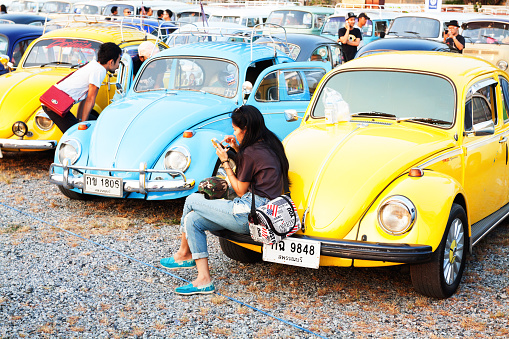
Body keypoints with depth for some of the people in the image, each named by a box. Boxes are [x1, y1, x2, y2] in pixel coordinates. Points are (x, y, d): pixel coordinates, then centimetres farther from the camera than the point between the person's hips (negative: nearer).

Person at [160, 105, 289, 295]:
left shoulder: (250, 154, -16)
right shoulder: (269, 144, 10)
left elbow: (240, 191, -7)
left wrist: (225, 162, 1)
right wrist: (237, 148, 17)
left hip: (249, 215, -10)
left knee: (192, 201, 2)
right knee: (192, 220, 9)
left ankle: (184, 254, 23)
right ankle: (204, 279, 6)